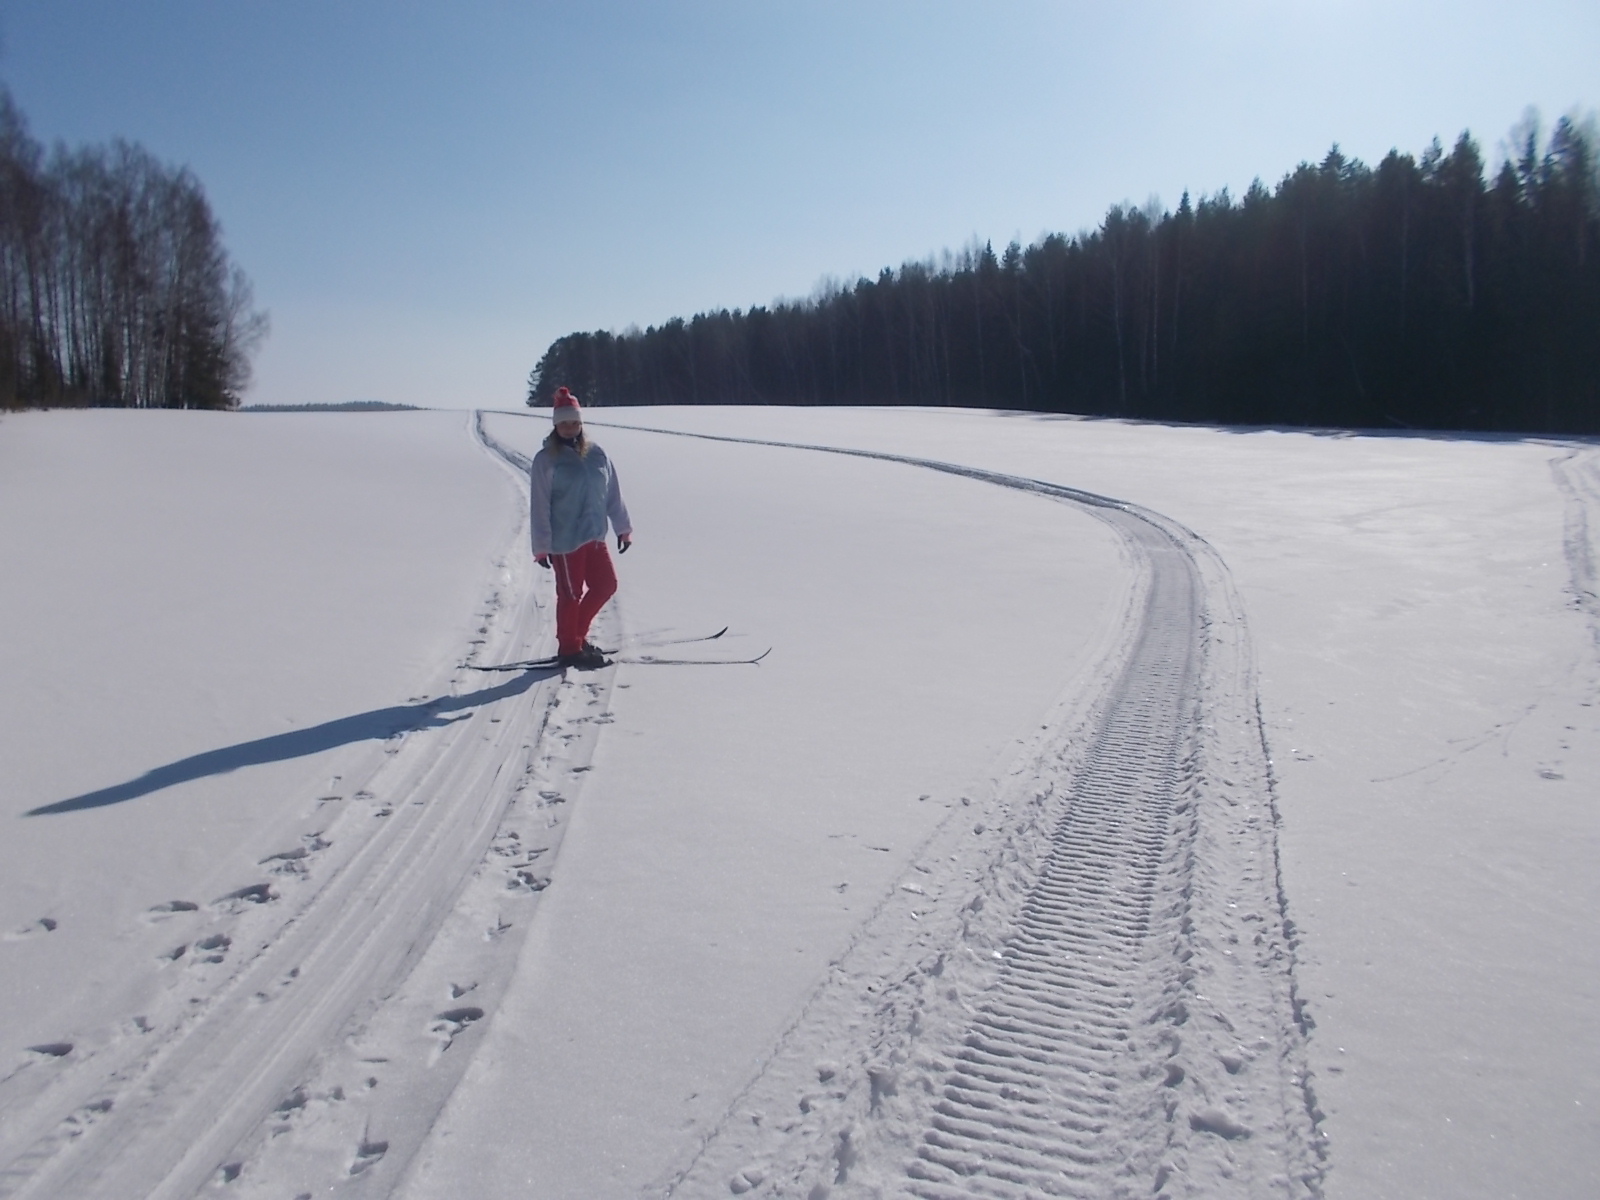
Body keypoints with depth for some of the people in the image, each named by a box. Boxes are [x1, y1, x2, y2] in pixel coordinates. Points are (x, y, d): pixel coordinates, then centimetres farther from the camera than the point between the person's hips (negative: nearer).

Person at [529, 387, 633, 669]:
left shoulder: (596, 454, 6)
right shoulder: (546, 459, -6)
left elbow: (613, 493, 12)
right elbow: (540, 506, -8)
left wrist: (623, 527, 12)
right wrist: (541, 546, -10)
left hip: (594, 537, 5)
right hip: (564, 541, -5)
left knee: (606, 585, 10)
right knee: (570, 595, 2)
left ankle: (577, 635, 29)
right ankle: (569, 649, 18)